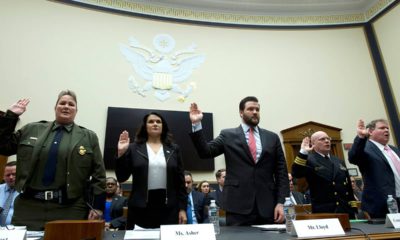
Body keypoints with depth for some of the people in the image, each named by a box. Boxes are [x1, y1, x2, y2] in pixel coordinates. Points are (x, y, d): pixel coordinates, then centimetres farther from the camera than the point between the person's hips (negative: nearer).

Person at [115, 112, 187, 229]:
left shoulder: (174, 149, 6)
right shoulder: (134, 148, 3)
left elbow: (180, 181, 6)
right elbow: (121, 177, 0)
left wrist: (182, 208, 2)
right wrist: (121, 153, -12)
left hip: (168, 207, 1)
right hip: (141, 208, -1)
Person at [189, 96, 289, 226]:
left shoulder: (272, 137, 9)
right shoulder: (228, 135, 4)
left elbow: (281, 171, 7)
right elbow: (205, 151, -6)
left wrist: (280, 202, 0)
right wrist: (196, 124, -16)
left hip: (267, 205, 3)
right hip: (238, 205, -2)